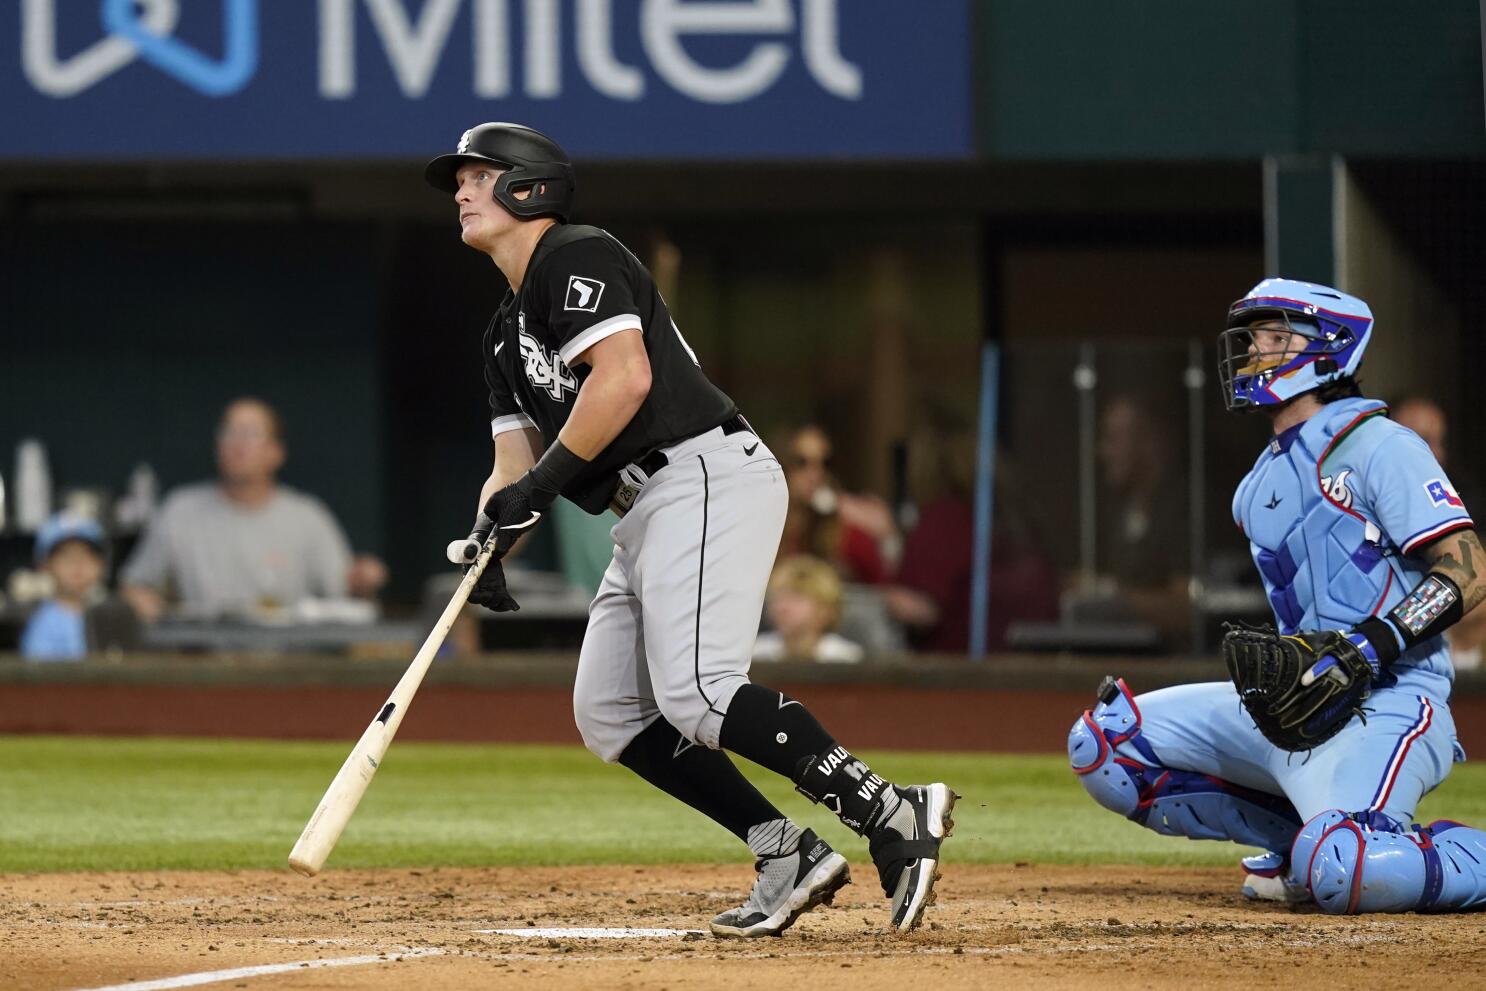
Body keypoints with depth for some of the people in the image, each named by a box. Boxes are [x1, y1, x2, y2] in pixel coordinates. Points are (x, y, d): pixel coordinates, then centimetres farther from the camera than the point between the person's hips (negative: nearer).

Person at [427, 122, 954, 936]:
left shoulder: (577, 257, -4)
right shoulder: (508, 331, 25)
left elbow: (625, 378, -18)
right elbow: (514, 459, 19)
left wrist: (539, 483, -15)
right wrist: (489, 542, -1)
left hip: (708, 479, -11)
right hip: (646, 514, 11)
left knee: (693, 690, -24)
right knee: (608, 712, 7)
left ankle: (893, 816, -27)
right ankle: (789, 858, 2)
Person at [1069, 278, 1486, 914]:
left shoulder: (1374, 444, -7)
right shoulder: (1259, 486, 20)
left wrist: (1373, 645, -24)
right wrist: (1263, 657, 5)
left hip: (1387, 704, -9)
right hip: (1296, 708, 9)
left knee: (1344, 875, -35)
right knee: (1102, 742, 3)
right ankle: (1305, 838, 6)